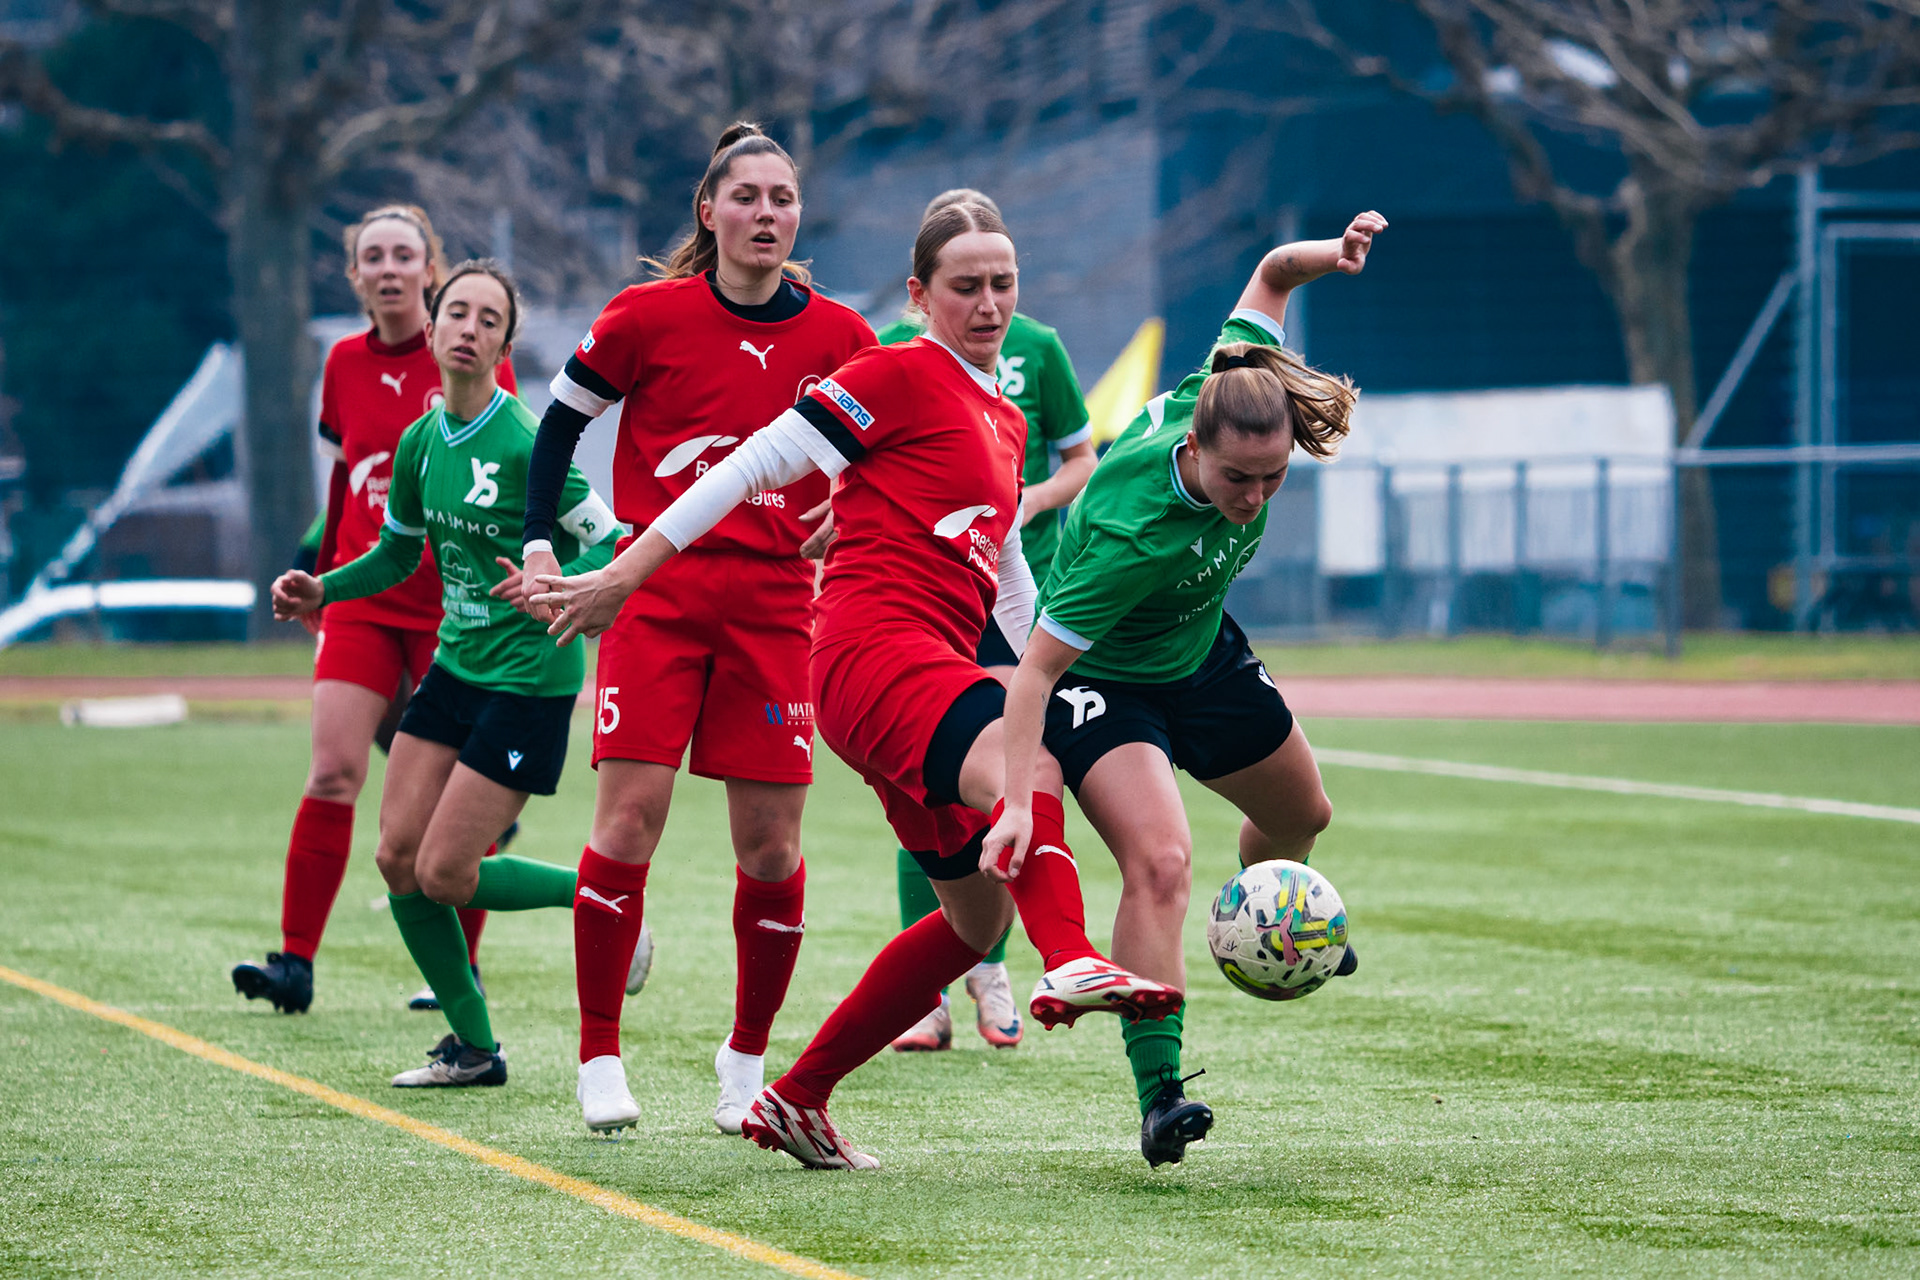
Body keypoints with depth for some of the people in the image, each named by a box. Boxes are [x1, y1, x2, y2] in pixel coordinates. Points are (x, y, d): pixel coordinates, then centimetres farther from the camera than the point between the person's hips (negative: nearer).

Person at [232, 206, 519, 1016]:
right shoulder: (345, 365, 7)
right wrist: (323, 574, 23)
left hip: (454, 604, -3)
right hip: (364, 600, 3)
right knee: (333, 770, -10)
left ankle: (462, 967, 13)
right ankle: (296, 959, -9)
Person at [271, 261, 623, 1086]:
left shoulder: (529, 444, -17)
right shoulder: (420, 442, 4)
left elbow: (612, 547, -15)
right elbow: (398, 553, 19)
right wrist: (321, 590, 5)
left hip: (529, 680, -7)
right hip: (454, 668, 7)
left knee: (444, 875, -8)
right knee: (398, 856, 2)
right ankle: (473, 1048, 15)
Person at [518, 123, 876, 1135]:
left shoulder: (838, 338, 4)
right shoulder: (651, 315, -2)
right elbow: (560, 423, 7)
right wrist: (539, 540, 0)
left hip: (777, 604, 2)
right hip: (657, 589, -2)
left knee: (771, 844, 0)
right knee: (629, 817, -10)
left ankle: (747, 1060, 16)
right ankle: (599, 1057, 1)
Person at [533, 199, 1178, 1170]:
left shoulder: (1005, 423, 23)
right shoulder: (902, 376, -2)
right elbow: (761, 462, -5)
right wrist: (625, 574, -9)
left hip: (935, 668, 9)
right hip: (872, 643, -9)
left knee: (978, 919, 10)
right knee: (1023, 765, -36)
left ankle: (795, 1102, 19)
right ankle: (1070, 964, -61)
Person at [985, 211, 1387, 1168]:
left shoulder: (1238, 394, -26)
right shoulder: (1132, 536, -43)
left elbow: (1271, 274, -9)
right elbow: (1037, 667, -38)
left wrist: (1331, 253, -30)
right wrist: (1019, 800, -45)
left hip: (1200, 656, 8)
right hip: (1100, 683, -8)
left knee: (1301, 815, 24)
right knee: (1158, 860, -28)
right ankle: (1158, 1096, -28)